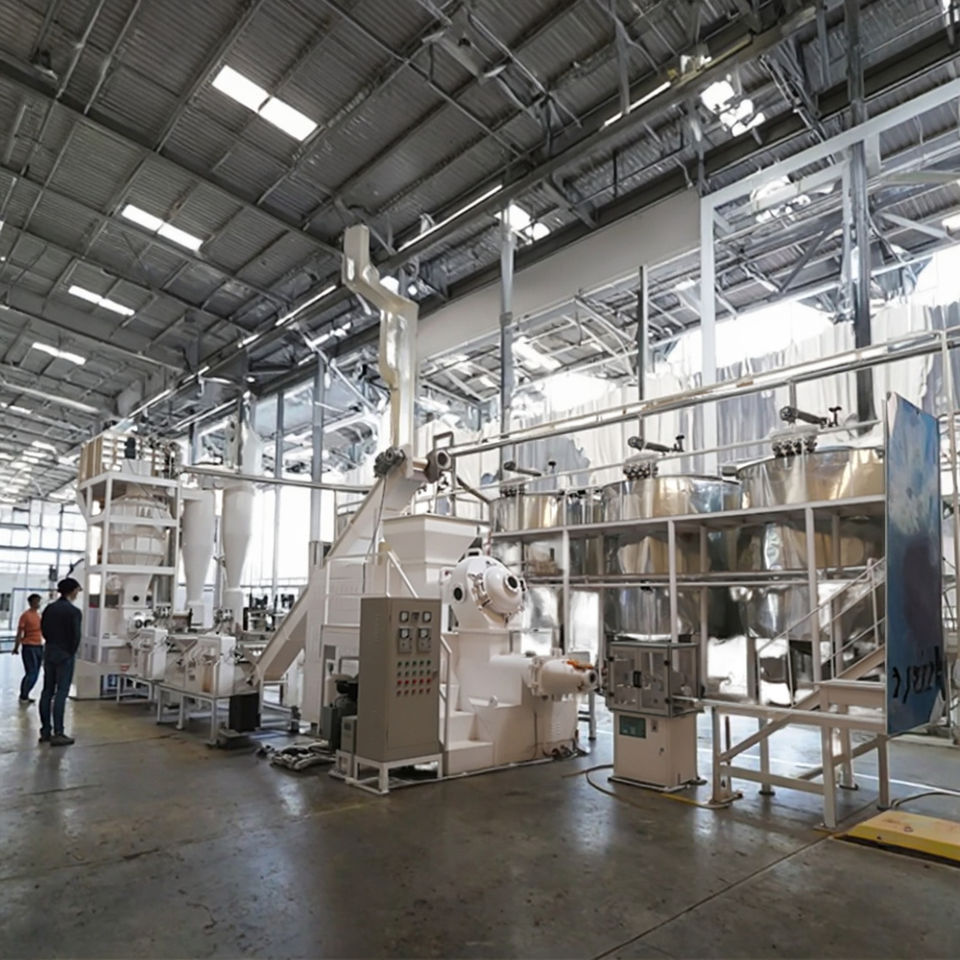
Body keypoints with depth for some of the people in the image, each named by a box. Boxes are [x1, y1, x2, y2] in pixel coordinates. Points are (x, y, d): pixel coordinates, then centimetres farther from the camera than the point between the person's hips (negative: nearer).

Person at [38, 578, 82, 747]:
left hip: (49, 652, 7)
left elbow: (43, 629, 10)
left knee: (47, 692, 12)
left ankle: (45, 731, 19)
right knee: (61, 693, -4)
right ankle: (57, 734, -1)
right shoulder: (73, 611, -17)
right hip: (64, 654, -7)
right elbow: (76, 636, -17)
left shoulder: (49, 608, 5)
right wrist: (72, 651, -1)